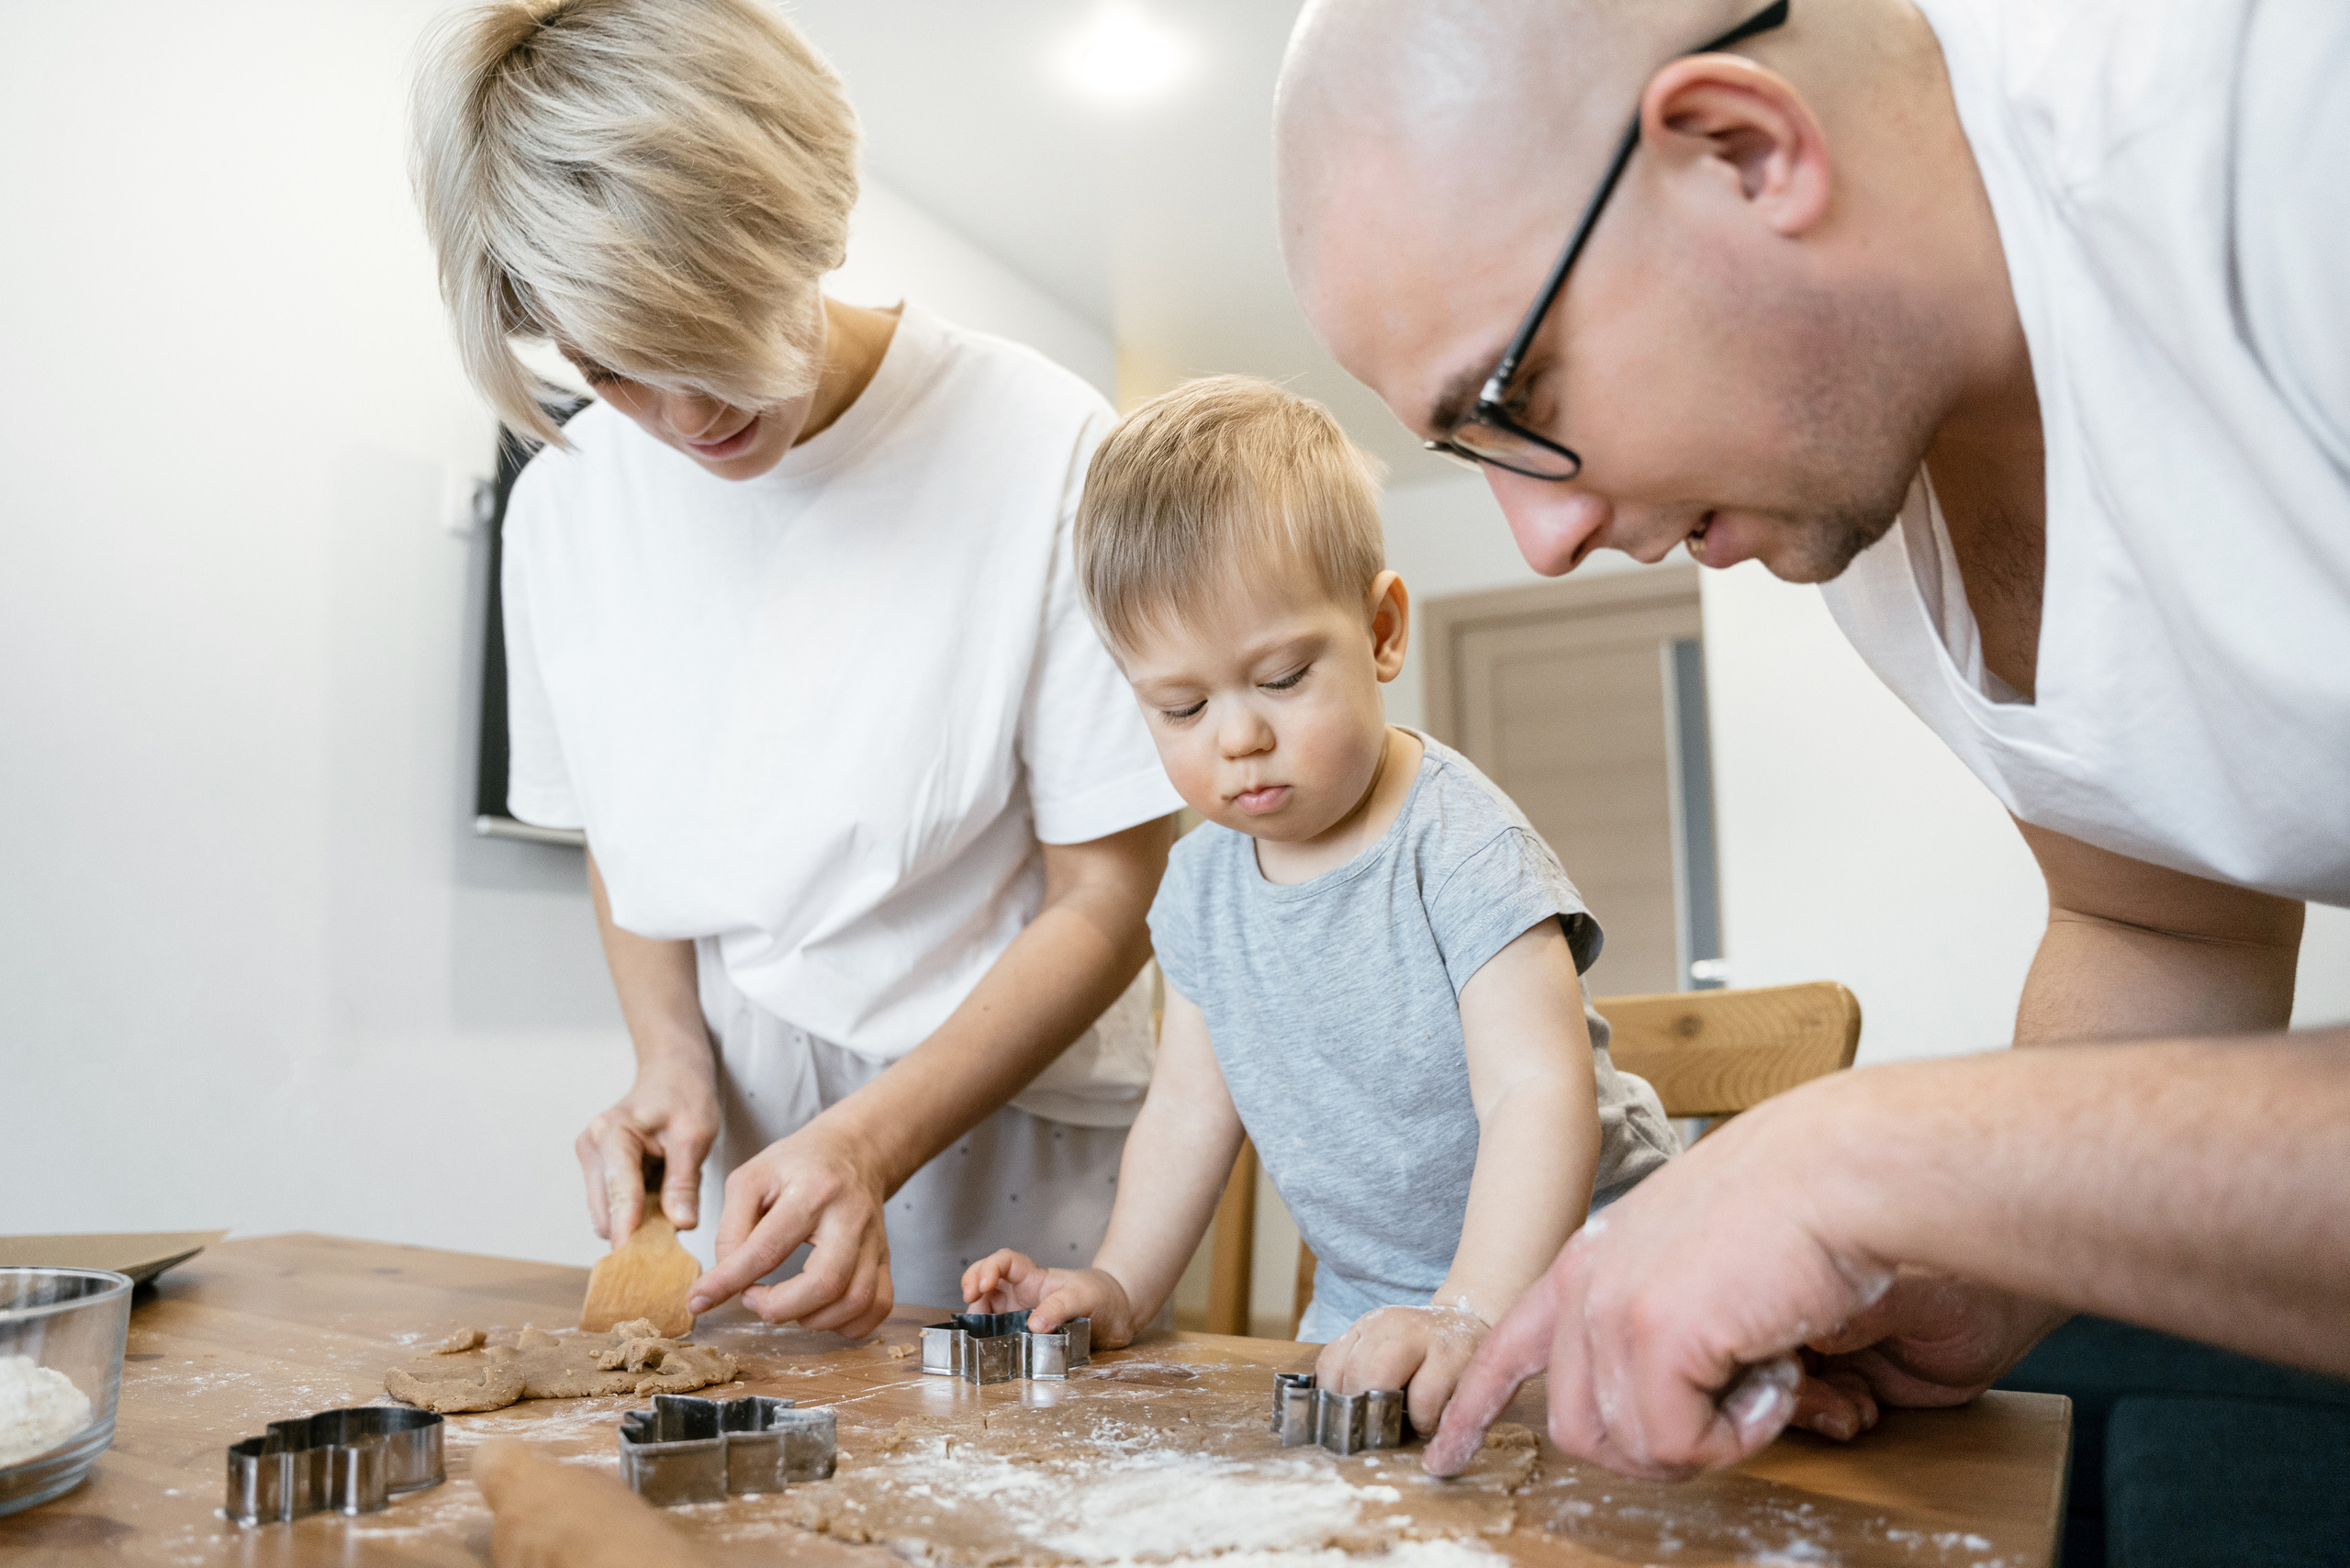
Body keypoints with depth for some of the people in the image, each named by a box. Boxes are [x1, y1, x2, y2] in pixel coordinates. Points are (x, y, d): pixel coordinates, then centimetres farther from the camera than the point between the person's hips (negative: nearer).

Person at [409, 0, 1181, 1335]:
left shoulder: (1046, 447, -16)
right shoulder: (565, 502, -1)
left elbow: (1108, 899, -13)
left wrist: (872, 1140, -20)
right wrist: (675, 1056, -3)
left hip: (1002, 1126, -3)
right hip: (748, 1137, 4)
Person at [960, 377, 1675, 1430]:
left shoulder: (1459, 848, -20)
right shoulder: (1201, 884, 0)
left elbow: (1539, 1093, -28)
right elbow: (1192, 1104, 9)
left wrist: (1470, 1315, -40)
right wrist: (1118, 1289, 3)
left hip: (1561, 1277, -5)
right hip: (1368, 1305, 5)